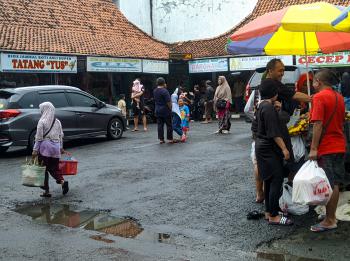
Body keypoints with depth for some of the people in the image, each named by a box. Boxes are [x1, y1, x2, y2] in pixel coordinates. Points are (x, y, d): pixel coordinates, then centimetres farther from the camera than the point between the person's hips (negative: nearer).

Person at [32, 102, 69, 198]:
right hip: (56, 148, 5)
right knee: (53, 168, 13)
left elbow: (39, 137, -10)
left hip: (45, 148, -5)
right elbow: (61, 136, 13)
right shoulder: (57, 122, 8)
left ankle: (46, 190, 6)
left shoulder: (42, 122, -8)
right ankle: (62, 181, -12)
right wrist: (61, 147, 23)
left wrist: (35, 150, -6)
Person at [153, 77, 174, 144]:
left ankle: (161, 139, 9)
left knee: (160, 125, 8)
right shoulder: (164, 91, -17)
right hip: (165, 110, -6)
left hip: (158, 110, 6)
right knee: (169, 125, 3)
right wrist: (170, 108, -3)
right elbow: (168, 102, -18)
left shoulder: (155, 91, 5)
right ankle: (170, 139, 6)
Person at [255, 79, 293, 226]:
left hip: (262, 146, 11)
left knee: (269, 180, 15)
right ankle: (273, 216, -6)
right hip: (269, 149, -11)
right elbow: (274, 132, -22)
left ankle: (269, 212, 22)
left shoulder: (262, 105, 12)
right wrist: (284, 148, -19)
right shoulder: (269, 108, -19)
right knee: (276, 180, -9)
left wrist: (276, 109, 14)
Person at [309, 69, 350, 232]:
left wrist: (313, 148, -19)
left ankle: (329, 221, 3)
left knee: (329, 186, -3)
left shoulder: (319, 97, -13)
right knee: (334, 184, 15)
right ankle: (332, 216, 25)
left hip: (326, 148, -8)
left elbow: (318, 124, -20)